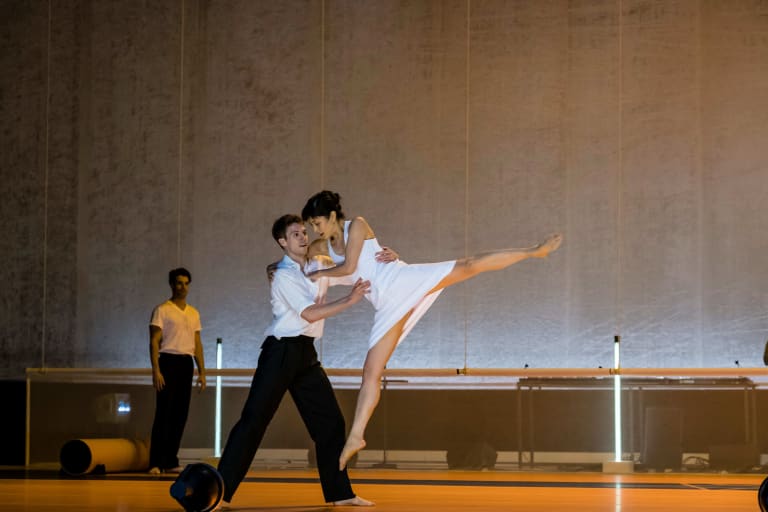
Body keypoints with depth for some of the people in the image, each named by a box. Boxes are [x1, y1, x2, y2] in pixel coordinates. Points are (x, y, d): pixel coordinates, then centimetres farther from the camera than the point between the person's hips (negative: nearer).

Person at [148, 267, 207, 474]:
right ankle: (156, 463, -6)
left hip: (186, 364, 6)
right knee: (164, 413, -8)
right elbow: (154, 342, -8)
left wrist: (202, 372, 10)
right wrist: (156, 371, -16)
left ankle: (171, 461, 12)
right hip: (169, 362, -6)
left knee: (180, 415, 6)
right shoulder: (162, 310, -3)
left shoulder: (194, 313, 15)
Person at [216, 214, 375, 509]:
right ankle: (219, 492, -7)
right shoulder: (284, 276, -11)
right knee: (253, 420, -9)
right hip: (281, 351, -8)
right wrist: (349, 300, -22)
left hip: (305, 353, 8)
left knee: (330, 421, 8)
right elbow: (309, 313, -18)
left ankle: (339, 493, 17)